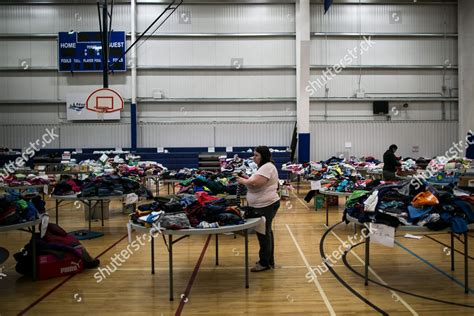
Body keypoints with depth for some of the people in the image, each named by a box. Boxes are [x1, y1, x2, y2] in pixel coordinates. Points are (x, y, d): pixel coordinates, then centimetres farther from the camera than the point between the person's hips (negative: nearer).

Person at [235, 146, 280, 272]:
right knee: (266, 232, 17)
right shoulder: (264, 167, 16)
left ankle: (265, 263, 9)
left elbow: (255, 183, -28)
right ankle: (269, 261, 27)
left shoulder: (267, 167, -18)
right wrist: (246, 179, 3)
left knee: (263, 233, -2)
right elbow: (257, 183, 18)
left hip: (266, 206, -11)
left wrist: (243, 181, -12)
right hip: (263, 205, 11)